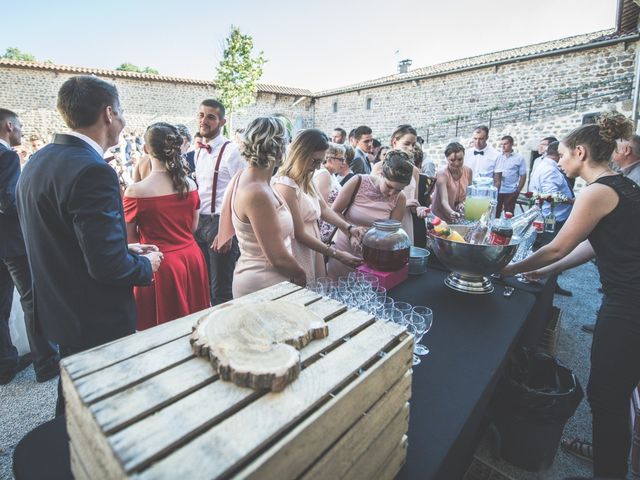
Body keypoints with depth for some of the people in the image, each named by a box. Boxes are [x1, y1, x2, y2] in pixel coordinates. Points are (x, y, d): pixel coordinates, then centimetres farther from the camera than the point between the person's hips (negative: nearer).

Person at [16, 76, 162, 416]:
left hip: (59, 308, 9)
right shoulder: (93, 171, -26)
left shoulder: (37, 162, 4)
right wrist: (146, 265, -9)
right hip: (97, 322, -9)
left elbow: (59, 240, 10)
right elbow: (107, 265, -28)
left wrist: (125, 249, 8)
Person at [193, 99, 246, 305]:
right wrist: (194, 223, 13)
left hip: (221, 223, -8)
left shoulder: (231, 151, -11)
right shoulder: (199, 152, 13)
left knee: (221, 291, 2)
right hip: (200, 222, 8)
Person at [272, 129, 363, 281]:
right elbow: (299, 234, -20)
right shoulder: (285, 185, -22)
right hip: (298, 253, -8)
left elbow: (324, 209, 11)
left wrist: (348, 227, -5)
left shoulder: (306, 180, 5)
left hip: (312, 248, 8)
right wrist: (337, 254, -17)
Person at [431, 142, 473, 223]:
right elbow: (444, 200, -32)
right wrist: (452, 212, -51)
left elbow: (468, 193, 9)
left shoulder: (468, 171, -6)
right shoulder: (442, 175, -21)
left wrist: (462, 203, -11)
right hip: (440, 217, -4)